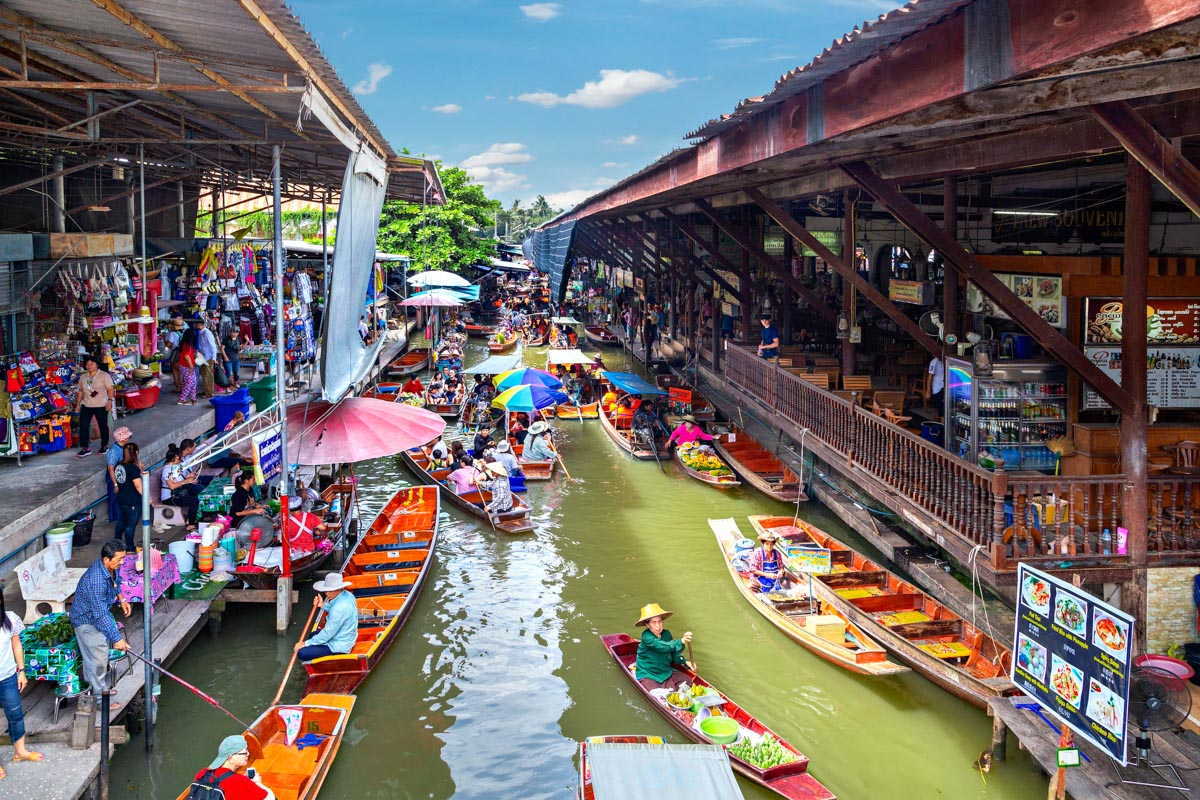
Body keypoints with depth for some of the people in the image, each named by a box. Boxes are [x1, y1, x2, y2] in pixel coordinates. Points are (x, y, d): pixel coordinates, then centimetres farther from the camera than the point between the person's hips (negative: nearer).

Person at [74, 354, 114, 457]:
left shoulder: (104, 375, -2)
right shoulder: (83, 377, 12)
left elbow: (110, 389, -5)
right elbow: (81, 391, 17)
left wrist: (109, 401, -16)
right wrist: (78, 404, 13)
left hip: (101, 406, -4)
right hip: (86, 406, 4)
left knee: (103, 426, 6)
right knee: (83, 425, -6)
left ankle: (104, 446, 22)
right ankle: (85, 448, -3)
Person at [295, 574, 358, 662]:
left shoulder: (339, 608, -33)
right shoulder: (347, 595, -5)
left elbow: (328, 633, -26)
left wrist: (306, 643, -16)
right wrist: (323, 605, -1)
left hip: (339, 646, -10)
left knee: (302, 653, -12)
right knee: (313, 635, 30)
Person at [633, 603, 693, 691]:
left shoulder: (666, 634, 0)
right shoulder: (646, 636, -22)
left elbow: (674, 654, 8)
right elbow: (663, 647, -37)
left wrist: (685, 662, -11)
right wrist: (681, 641, -50)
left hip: (666, 672, 6)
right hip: (647, 675, -6)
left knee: (687, 681, -11)